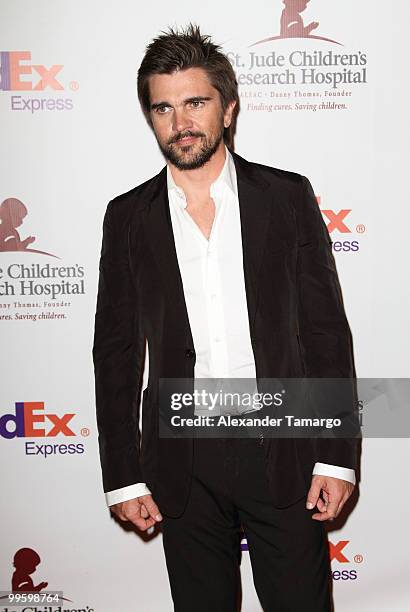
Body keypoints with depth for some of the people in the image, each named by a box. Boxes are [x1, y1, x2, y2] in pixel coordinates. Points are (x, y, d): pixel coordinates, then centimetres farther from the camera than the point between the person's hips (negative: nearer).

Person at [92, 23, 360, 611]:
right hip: (181, 461, 1)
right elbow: (116, 352, 4)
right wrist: (123, 476, 2)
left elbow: (327, 330, -1)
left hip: (282, 450, -1)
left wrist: (338, 455, -5)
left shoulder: (288, 195, -1)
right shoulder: (128, 216, 2)